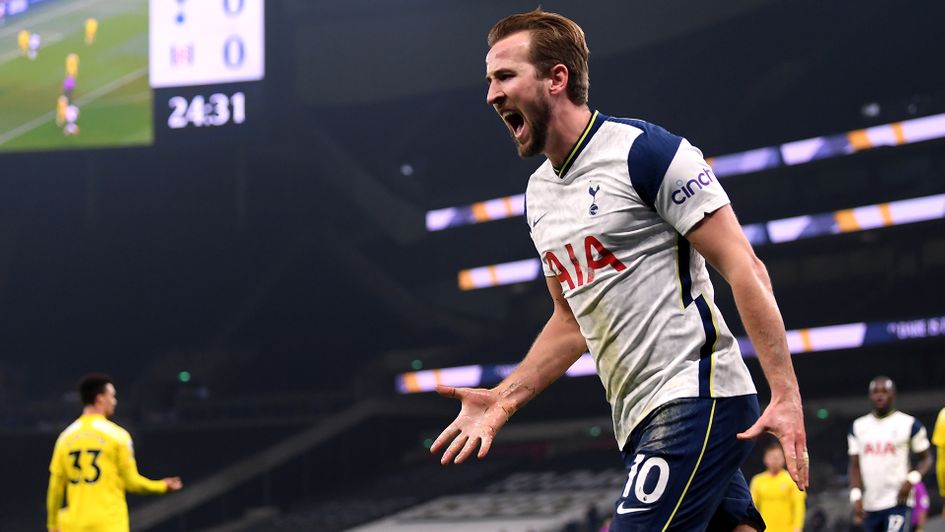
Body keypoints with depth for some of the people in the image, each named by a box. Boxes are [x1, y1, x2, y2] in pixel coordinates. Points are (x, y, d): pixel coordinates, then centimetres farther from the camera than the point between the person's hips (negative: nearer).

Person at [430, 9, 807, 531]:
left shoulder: (643, 149, -9)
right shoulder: (539, 194, 16)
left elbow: (744, 269, -13)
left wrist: (784, 395, -20)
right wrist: (505, 398, 14)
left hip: (697, 397, -8)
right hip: (641, 421, 8)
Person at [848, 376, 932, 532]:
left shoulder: (909, 424, -1)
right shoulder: (858, 427, 11)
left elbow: (926, 458, 5)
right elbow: (855, 466, 12)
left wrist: (911, 480, -14)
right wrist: (856, 496, -2)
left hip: (898, 502, -5)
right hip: (870, 506, 5)